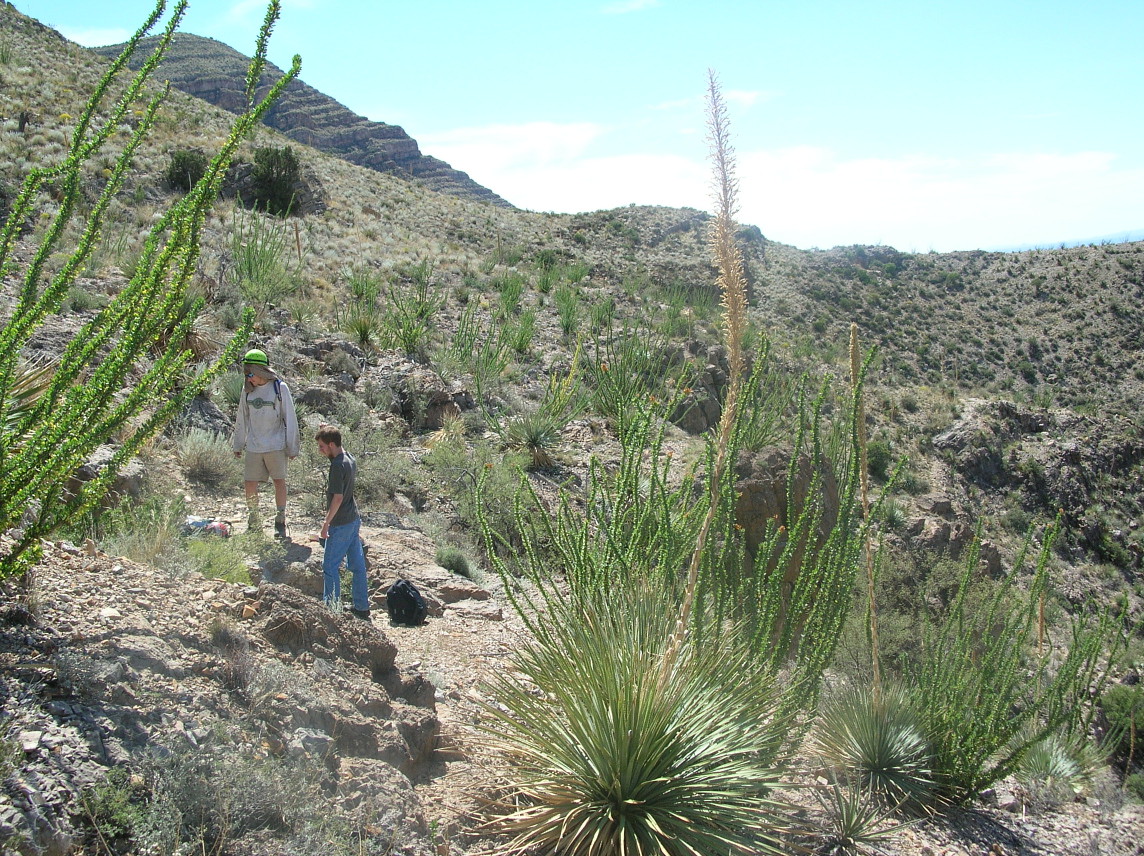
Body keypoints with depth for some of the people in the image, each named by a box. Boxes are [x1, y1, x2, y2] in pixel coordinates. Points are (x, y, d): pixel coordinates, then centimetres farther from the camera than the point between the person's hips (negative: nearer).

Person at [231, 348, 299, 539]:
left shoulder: (279, 388, -7)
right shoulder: (248, 390, 4)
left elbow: (290, 419, -4)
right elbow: (242, 419, 14)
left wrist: (292, 447, -4)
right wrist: (237, 443, 16)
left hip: (276, 445, -4)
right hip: (253, 446, 4)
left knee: (279, 481, 3)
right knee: (249, 483, 3)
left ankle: (280, 522, 13)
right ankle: (254, 522, 18)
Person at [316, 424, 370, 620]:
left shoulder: (337, 466, -20)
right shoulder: (350, 459, 7)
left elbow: (338, 497, -23)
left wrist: (326, 523, -18)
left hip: (341, 523, -9)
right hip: (354, 519, 9)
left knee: (330, 566, 2)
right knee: (357, 565, 13)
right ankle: (362, 607, 19)